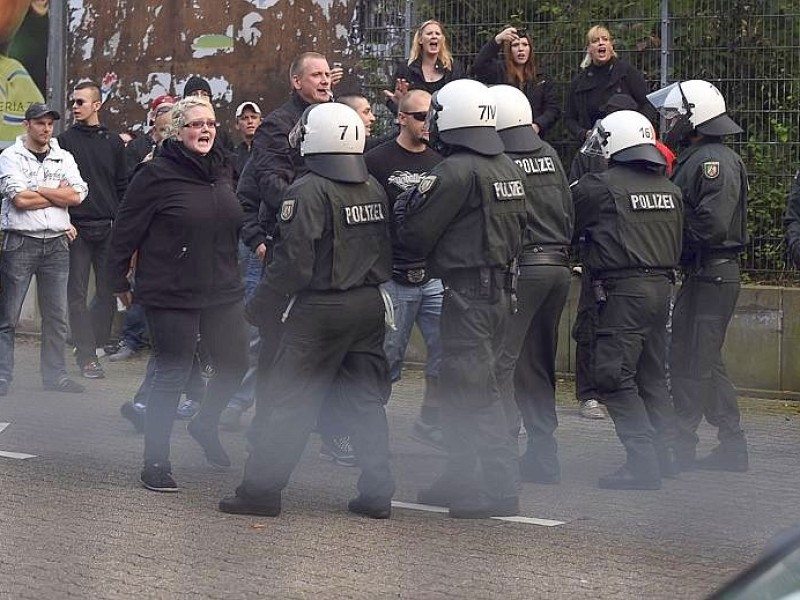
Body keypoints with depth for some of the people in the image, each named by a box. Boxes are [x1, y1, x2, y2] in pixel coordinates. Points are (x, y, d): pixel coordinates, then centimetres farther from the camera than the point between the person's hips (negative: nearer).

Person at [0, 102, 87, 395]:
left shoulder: (64, 158, 10)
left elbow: (76, 195, -5)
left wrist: (36, 189, -9)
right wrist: (58, 194, -5)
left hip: (56, 243, 4)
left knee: (56, 316, 8)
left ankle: (54, 374, 16)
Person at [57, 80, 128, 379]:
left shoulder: (113, 142, 10)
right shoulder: (65, 141, 3)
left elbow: (122, 186, 13)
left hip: (109, 228, 2)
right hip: (76, 228, -2)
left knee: (109, 292, 3)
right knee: (78, 294, -2)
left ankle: (95, 342, 15)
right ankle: (87, 355, 1)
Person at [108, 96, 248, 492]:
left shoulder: (222, 170, 9)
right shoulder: (157, 174, -12)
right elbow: (126, 231, -9)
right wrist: (120, 282, -5)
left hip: (222, 291, 7)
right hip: (172, 294, -7)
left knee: (235, 364, 11)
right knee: (172, 376, -2)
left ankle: (205, 425, 39)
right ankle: (155, 463, 9)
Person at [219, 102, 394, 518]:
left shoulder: (308, 191, -14)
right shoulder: (374, 189, 8)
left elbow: (294, 262, -17)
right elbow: (386, 254, 15)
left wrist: (258, 304, -8)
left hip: (320, 310, -7)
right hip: (370, 306, 7)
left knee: (289, 402, -1)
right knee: (366, 400, 13)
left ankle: (261, 489, 2)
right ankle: (377, 493, 13)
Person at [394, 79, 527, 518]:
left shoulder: (456, 172, -15)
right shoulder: (508, 169, 11)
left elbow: (414, 234, -9)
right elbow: (517, 234, 18)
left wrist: (405, 205, 9)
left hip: (467, 292, -9)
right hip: (499, 289, 9)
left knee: (475, 390, -7)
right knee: (458, 386, 17)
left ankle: (502, 487, -9)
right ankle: (459, 479, 24)